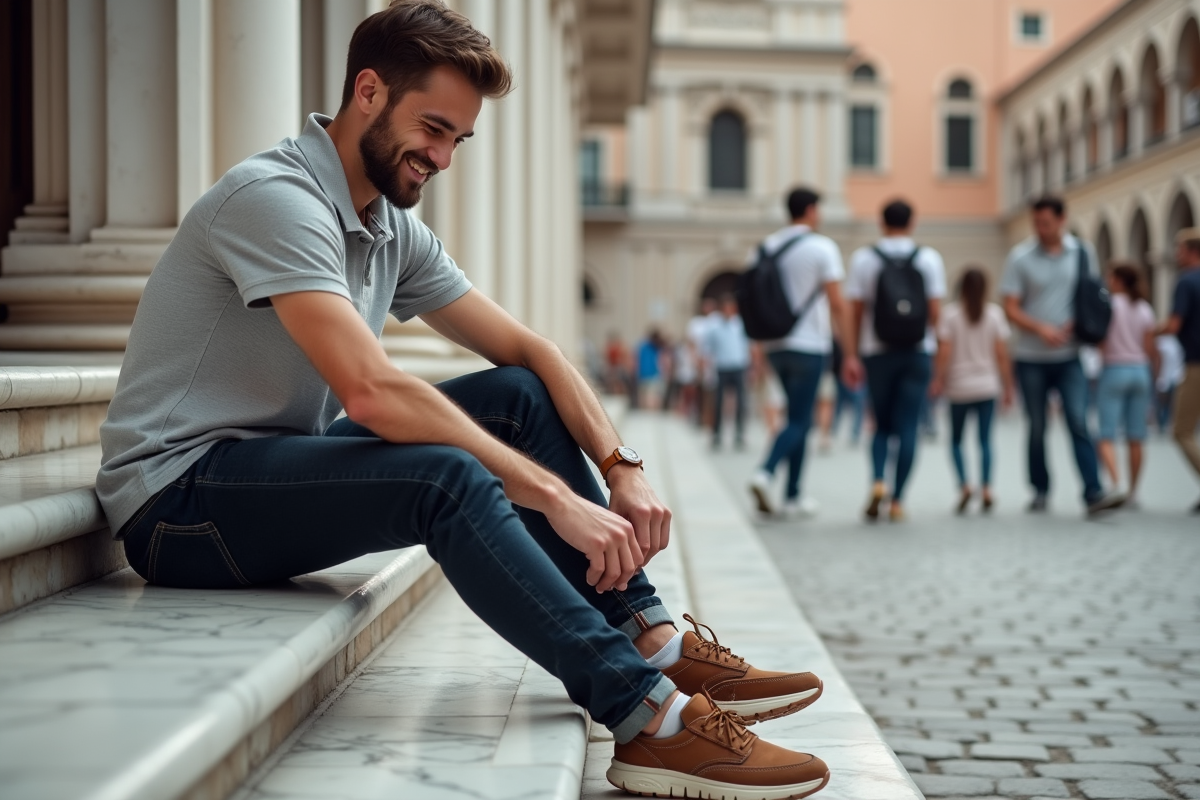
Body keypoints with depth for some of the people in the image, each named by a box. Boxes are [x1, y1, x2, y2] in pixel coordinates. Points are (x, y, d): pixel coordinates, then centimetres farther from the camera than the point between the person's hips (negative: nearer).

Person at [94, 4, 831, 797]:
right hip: (180, 497, -9)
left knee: (518, 397, -2)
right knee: (446, 477, -32)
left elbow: (525, 347, 9)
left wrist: (622, 466, -7)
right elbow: (371, 392, -31)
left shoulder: (394, 229, 9)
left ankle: (652, 642, -7)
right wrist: (556, 498, -30)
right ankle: (646, 719, -31)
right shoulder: (276, 196, -20)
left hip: (281, 472, 9)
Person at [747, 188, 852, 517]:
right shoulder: (822, 247, -7)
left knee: (801, 417, 15)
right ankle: (765, 474, -26)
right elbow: (837, 302, -10)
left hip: (775, 344, 6)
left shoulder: (766, 246, 9)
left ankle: (792, 496, 13)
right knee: (798, 421, -4)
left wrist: (759, 350, 18)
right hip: (809, 345, -6)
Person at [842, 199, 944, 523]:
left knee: (882, 425, 13)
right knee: (907, 427, 2)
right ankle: (897, 501, -2)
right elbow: (935, 311, -3)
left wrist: (851, 356, -1)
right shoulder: (929, 258, 0)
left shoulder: (863, 258, 0)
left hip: (877, 351, 1)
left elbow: (855, 312, -3)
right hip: (917, 351, -1)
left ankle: (877, 481, -10)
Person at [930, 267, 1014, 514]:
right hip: (987, 385, 1)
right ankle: (986, 489, -4)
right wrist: (1007, 387, 6)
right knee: (985, 439, 4)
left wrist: (938, 380, -2)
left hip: (959, 386, -1)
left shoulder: (950, 314, -3)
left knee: (956, 440, 9)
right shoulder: (994, 313, 1)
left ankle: (964, 485, -7)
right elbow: (1002, 354, 0)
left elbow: (944, 352, -9)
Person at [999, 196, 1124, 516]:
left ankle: (1093, 494, -15)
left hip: (1069, 356, 0)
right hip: (1031, 357, 0)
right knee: (1037, 427, 7)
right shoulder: (1020, 257, -3)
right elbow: (1010, 308, -5)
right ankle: (1040, 491, 21)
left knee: (1079, 423, -11)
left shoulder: (1083, 252, 3)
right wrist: (1041, 328, -20)